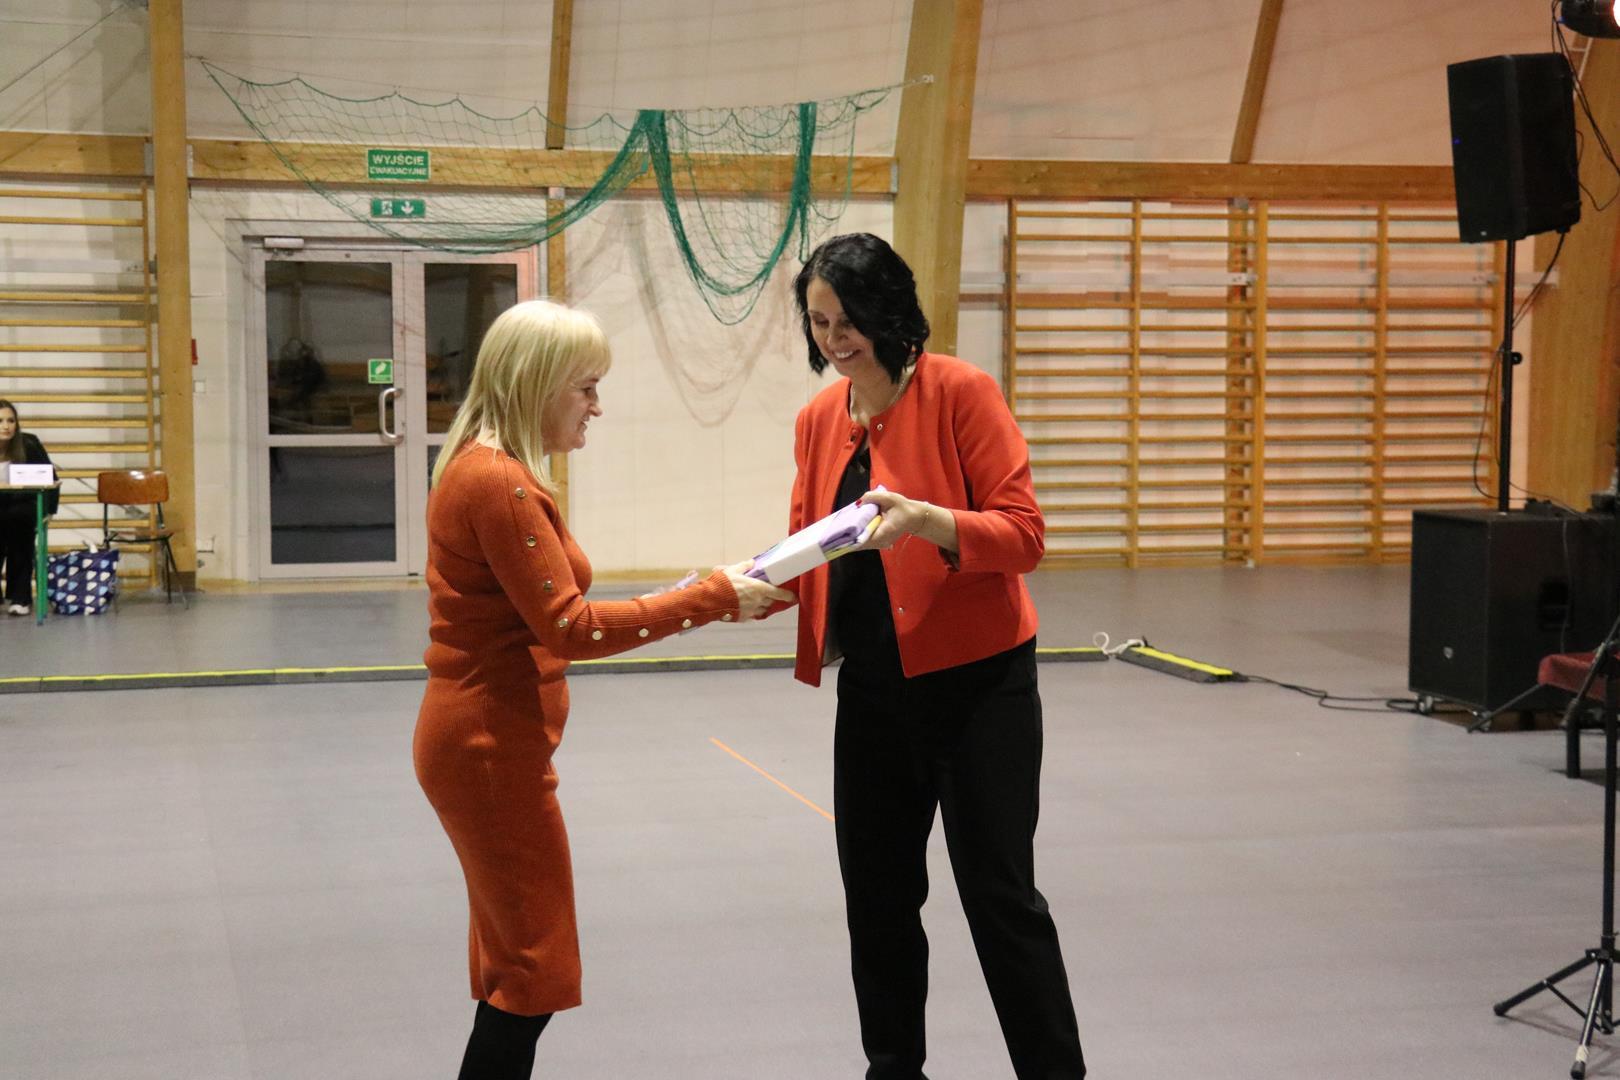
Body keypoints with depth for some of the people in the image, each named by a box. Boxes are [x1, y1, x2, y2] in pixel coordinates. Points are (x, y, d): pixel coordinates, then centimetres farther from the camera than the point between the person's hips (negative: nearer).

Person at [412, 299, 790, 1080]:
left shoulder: (486, 470, 12)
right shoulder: (499, 482, -20)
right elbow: (569, 627, -21)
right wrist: (712, 597, -17)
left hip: (483, 738, 10)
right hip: (491, 745, -10)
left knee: (511, 959, 16)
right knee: (539, 967, -1)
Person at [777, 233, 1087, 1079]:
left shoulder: (960, 392, -11)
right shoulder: (818, 419, 7)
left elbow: (1023, 533, -14)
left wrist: (926, 520, -30)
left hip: (976, 683, -6)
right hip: (872, 689, 6)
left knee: (999, 894, -2)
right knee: (876, 894, 13)